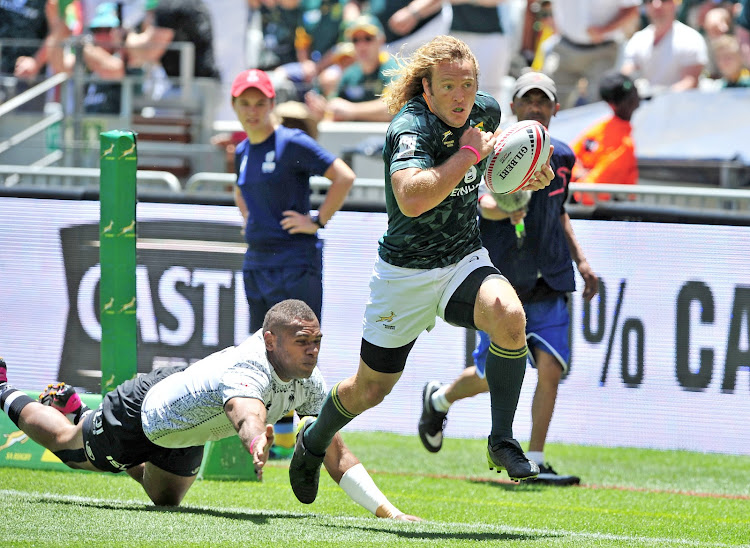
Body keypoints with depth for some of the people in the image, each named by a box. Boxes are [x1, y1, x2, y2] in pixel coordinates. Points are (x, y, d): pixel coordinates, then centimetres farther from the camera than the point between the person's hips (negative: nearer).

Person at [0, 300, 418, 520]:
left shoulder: (309, 384, -24)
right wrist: (257, 443, -92)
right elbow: (246, 413, -69)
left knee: (165, 500, 33)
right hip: (143, 409, -7)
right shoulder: (247, 370, -46)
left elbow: (336, 454, -22)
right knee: (70, 446, 18)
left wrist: (388, 511, -30)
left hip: (184, 434, 7)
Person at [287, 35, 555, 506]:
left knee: (508, 316, -30)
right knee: (371, 388, 11)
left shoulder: (486, 111, -4)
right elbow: (412, 198, -44)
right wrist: (468, 153, -37)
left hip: (465, 260, 4)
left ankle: (502, 440, -17)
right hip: (405, 270, -4)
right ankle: (314, 443, 44)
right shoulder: (410, 128, -25)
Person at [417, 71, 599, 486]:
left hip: (550, 285, 4)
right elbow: (485, 202, -27)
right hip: (502, 281, -4)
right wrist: (505, 208, -49)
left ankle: (533, 463, -3)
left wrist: (580, 260, 20)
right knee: (493, 377, 1)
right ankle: (439, 400, 34)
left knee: (551, 369, -10)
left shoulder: (561, 157, 10)